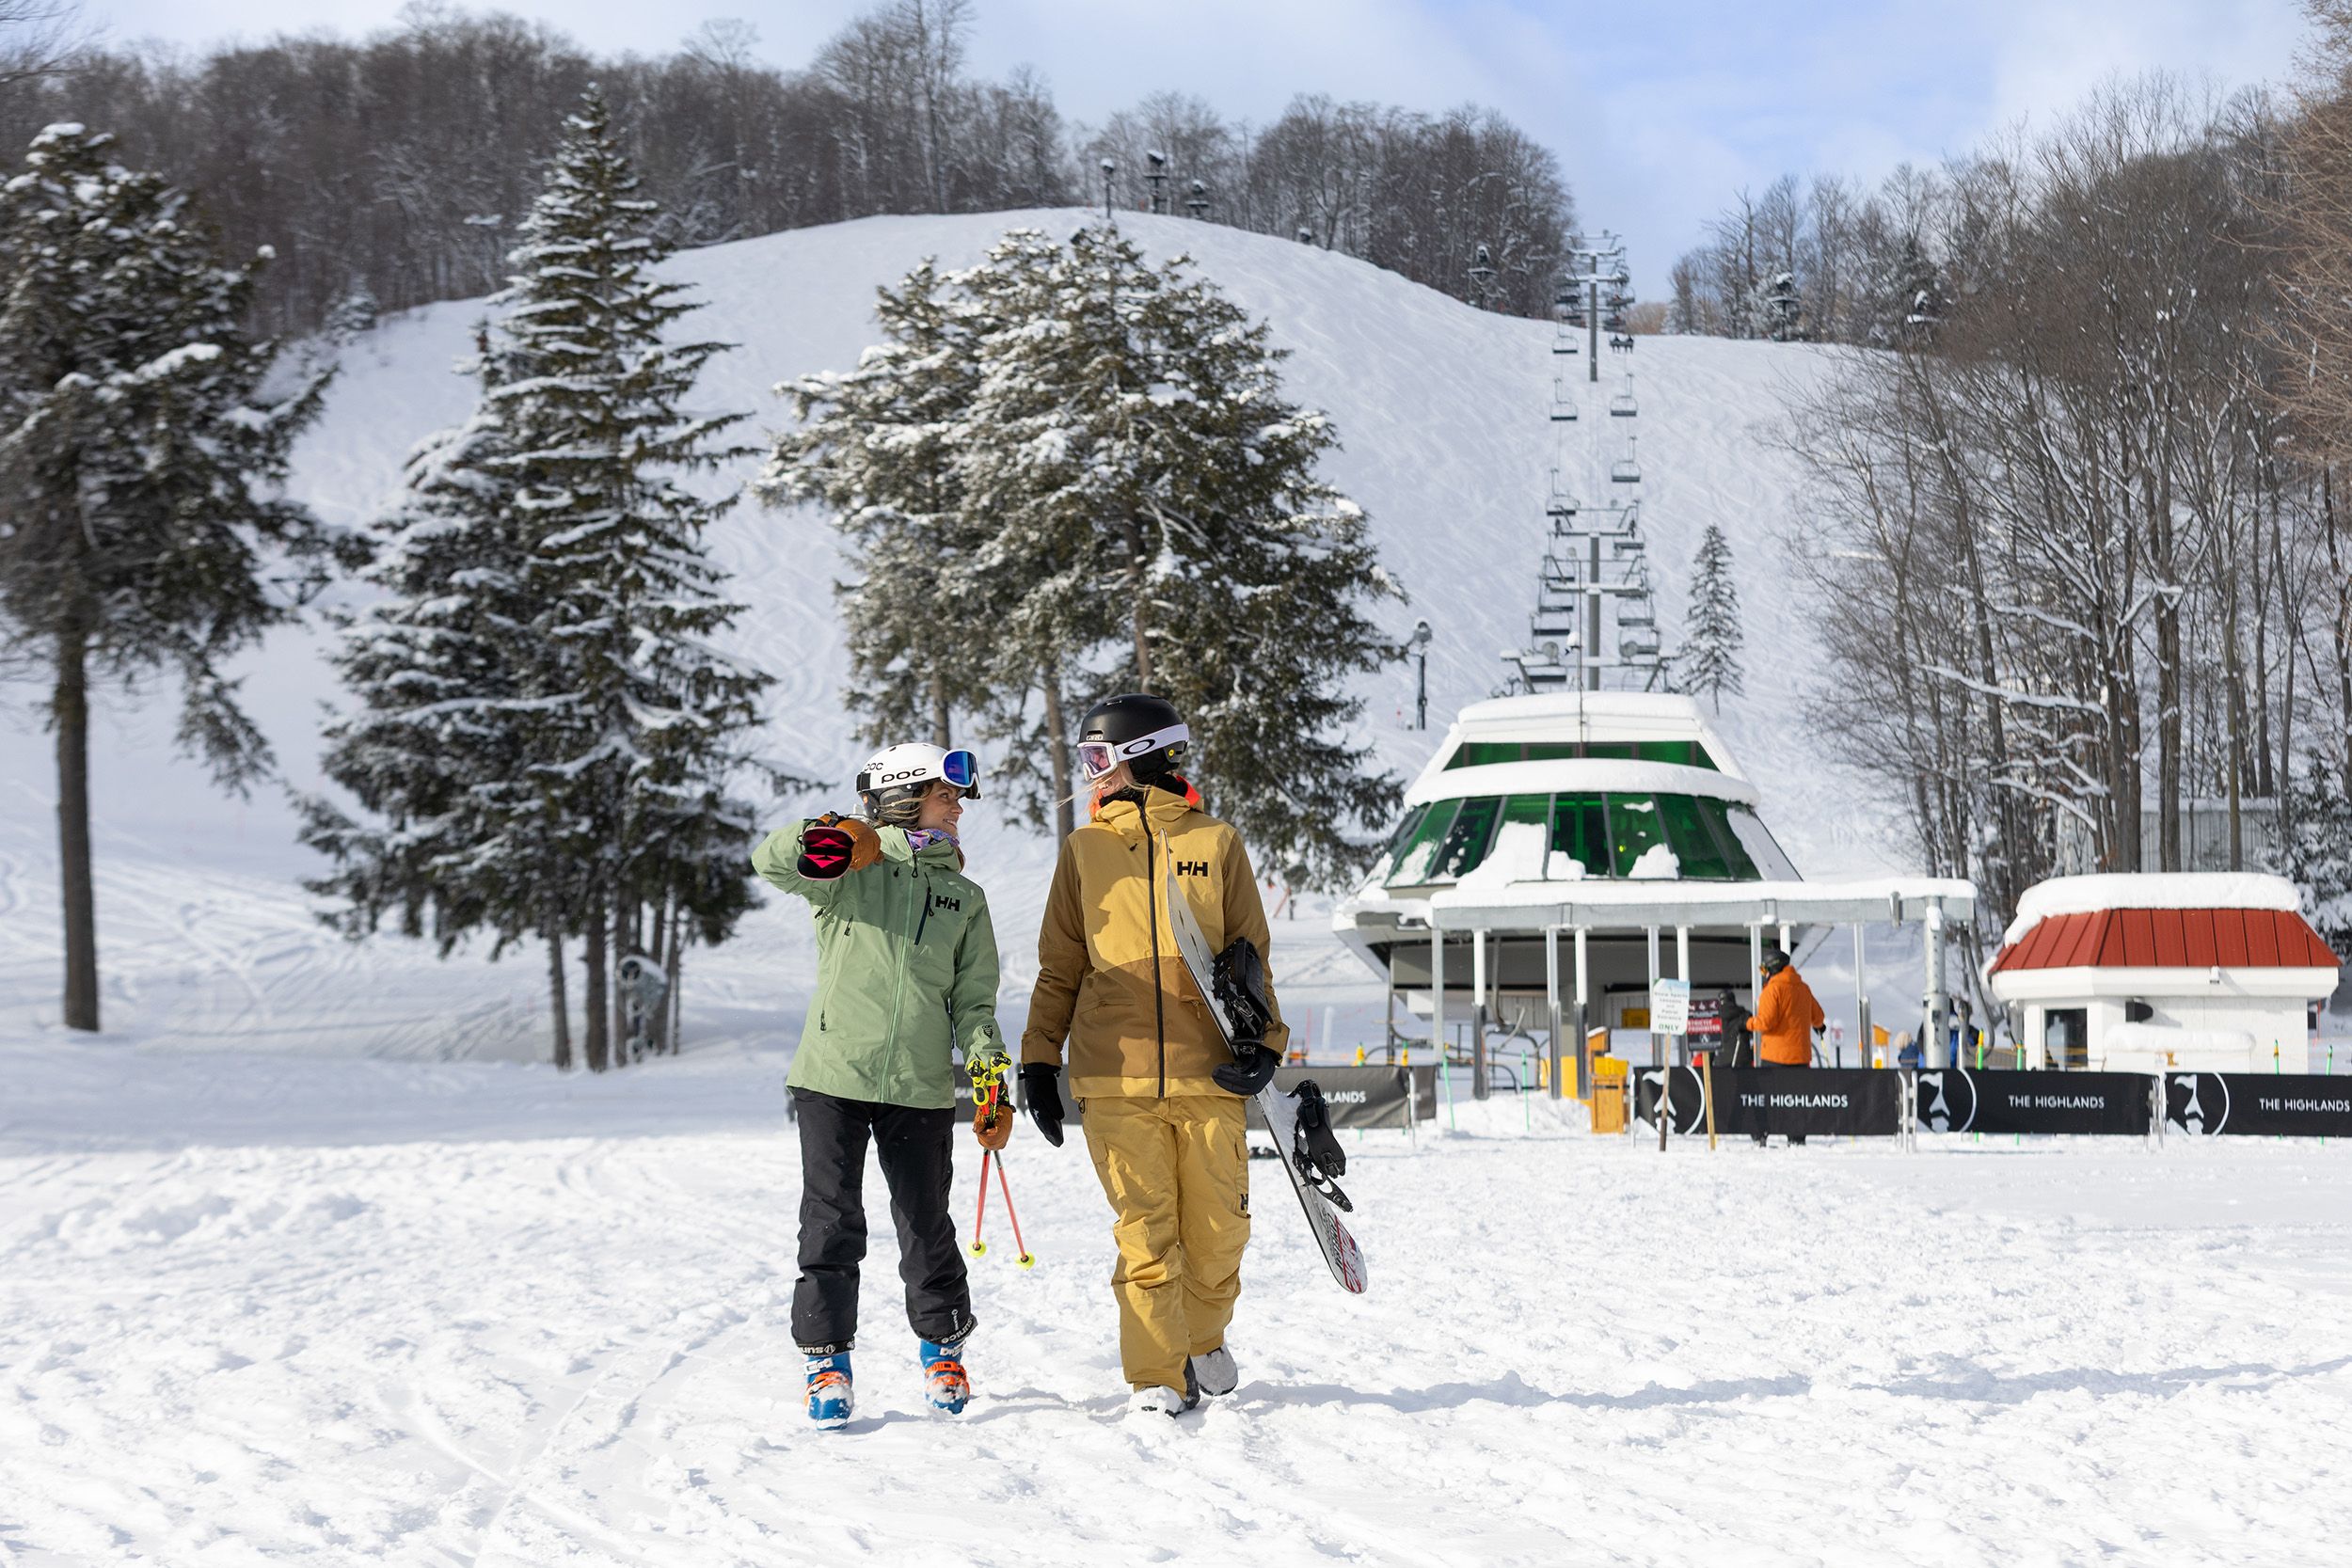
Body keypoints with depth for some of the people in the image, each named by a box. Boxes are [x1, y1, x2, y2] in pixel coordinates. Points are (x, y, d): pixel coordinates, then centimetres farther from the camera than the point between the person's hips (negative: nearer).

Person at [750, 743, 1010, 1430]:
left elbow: (973, 1001, 12)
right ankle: (826, 1361, 8)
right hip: (833, 1077, -3)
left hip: (921, 1089, 3)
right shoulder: (849, 869, 3)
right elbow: (770, 861, -13)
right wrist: (825, 837, -32)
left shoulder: (964, 897, 14)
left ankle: (943, 1350, 26)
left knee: (927, 1227, 7)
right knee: (832, 1223, -3)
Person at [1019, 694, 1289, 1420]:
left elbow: (1250, 956, 10)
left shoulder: (1215, 843, 9)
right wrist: (1039, 1060, 10)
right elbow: (1060, 967, 16)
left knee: (1219, 1228, 1)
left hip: (1208, 1073, 0)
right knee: (1143, 1231, -5)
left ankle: (1202, 1340, 26)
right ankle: (1156, 1377, 0)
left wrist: (1263, 1041, -3)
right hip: (1117, 1075, 0)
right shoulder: (1084, 849, 13)